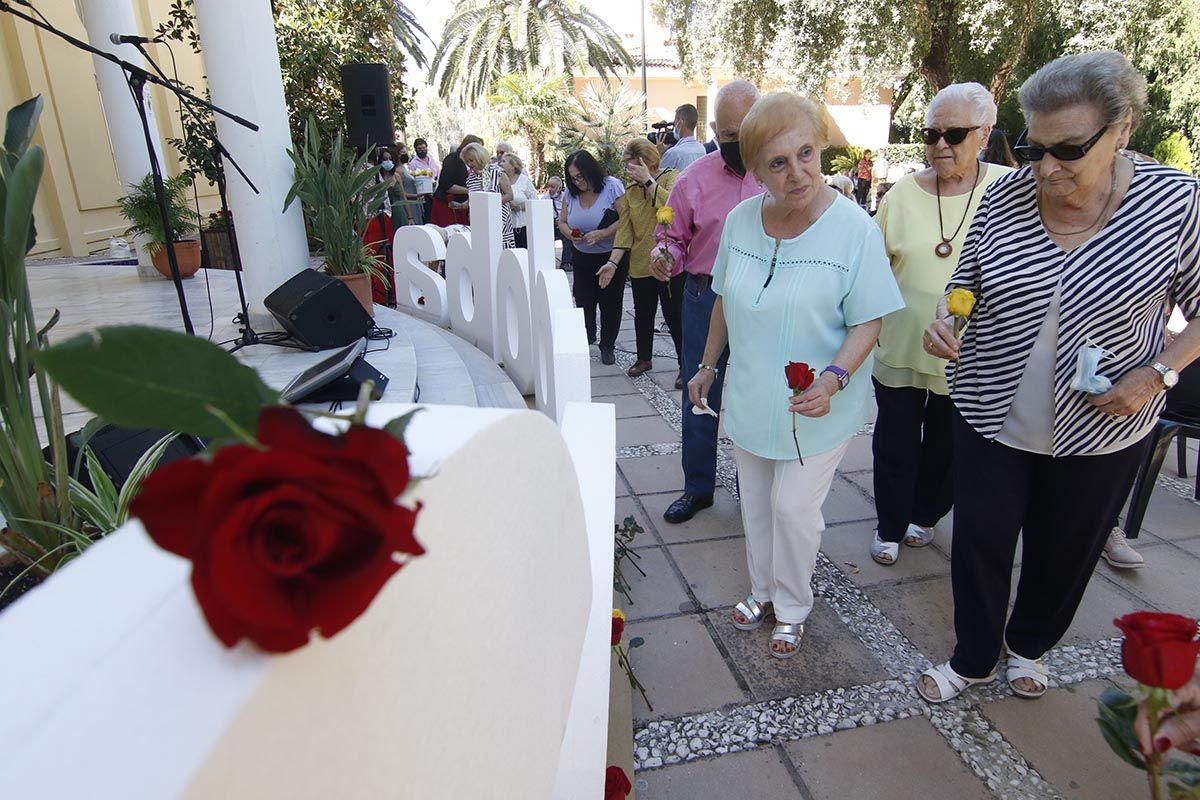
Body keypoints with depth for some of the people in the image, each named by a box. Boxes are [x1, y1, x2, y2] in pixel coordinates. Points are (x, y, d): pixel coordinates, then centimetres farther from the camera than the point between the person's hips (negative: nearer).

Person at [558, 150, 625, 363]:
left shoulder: (611, 186, -14)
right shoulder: (571, 193, 1)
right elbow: (562, 222, 7)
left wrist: (601, 234, -28)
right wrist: (571, 235, -16)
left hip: (612, 257, -4)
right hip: (583, 257, 4)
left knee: (610, 303, 3)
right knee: (583, 300, 1)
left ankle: (607, 346, 16)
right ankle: (584, 340, 21)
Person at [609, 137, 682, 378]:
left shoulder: (672, 178, -3)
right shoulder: (631, 191, 9)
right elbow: (625, 230, 4)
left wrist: (648, 180, -19)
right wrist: (613, 262, -7)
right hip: (640, 265, 5)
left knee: (675, 317, -1)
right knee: (643, 314, 17)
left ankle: (685, 365, 10)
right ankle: (644, 358, 35)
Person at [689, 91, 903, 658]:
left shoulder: (853, 228, -17)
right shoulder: (740, 220, -3)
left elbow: (868, 323, -13)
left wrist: (834, 378, -29)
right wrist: (708, 366, 16)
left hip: (815, 407, -4)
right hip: (750, 397, 5)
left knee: (794, 508, 3)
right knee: (755, 502, 18)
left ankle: (792, 608, 29)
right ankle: (762, 590, 41)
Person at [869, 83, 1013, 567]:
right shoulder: (902, 193, -1)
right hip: (900, 348, 1)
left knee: (947, 444, 17)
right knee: (895, 443, 10)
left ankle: (925, 515, 40)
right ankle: (890, 527, 28)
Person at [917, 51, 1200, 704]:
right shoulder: (1006, 195, -9)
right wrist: (944, 319, -16)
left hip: (1099, 428, 0)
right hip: (990, 413, 1)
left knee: (1065, 552, 19)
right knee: (979, 543, 9)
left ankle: (1029, 645, 48)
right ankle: (974, 660, 34)